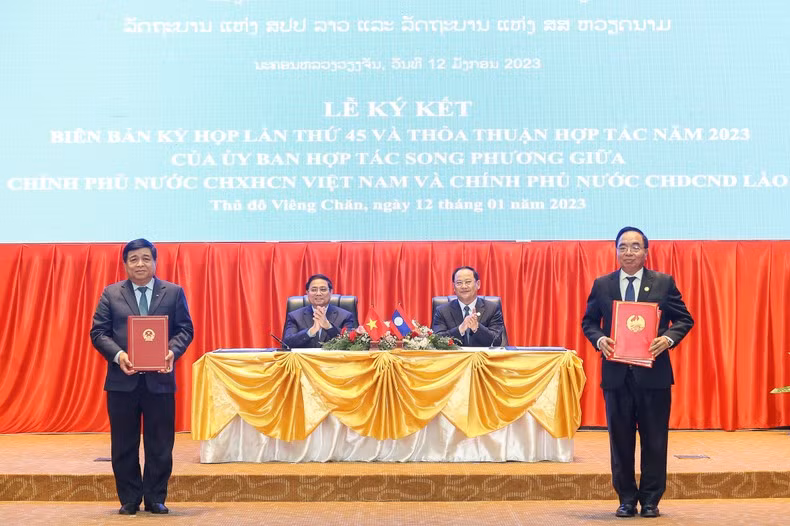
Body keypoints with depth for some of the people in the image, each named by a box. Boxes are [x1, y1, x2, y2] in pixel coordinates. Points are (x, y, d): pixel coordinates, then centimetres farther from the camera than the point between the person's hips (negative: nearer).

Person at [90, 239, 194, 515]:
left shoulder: (173, 293, 6)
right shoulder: (111, 294, 6)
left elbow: (185, 329, 3)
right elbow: (98, 332, 2)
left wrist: (173, 352, -16)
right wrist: (118, 355, -15)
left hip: (159, 378, 0)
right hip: (122, 380, 0)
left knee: (160, 445, 4)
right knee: (124, 446, 7)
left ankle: (155, 499, 16)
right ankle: (129, 500, 18)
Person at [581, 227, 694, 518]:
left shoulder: (664, 283, 1)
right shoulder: (602, 285, 5)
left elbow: (685, 319, 3)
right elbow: (588, 321, 10)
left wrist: (668, 338, -15)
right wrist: (599, 339, -10)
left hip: (654, 373, -1)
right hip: (616, 373, 1)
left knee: (655, 440, 5)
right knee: (620, 439, 7)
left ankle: (650, 500, 17)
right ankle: (626, 499, 18)